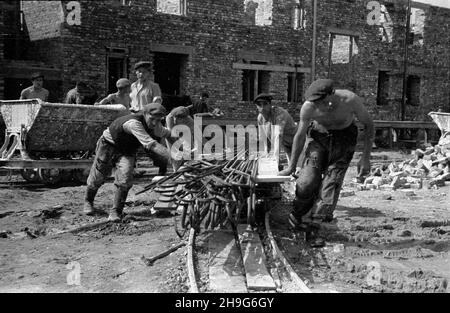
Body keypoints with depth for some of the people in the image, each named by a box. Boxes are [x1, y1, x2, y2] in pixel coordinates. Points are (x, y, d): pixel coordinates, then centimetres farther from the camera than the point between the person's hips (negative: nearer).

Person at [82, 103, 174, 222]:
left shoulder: (156, 127, -17)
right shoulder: (133, 123, -41)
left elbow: (167, 133, 5)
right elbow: (150, 144, -49)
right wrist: (172, 158, -54)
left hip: (127, 151, 5)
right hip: (108, 145, -4)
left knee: (125, 179, -18)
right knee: (97, 177, 9)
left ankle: (116, 211, -4)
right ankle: (88, 201, 39)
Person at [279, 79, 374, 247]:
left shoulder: (351, 100, -32)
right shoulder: (308, 107, -28)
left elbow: (368, 125, -13)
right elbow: (300, 135, -10)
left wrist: (365, 157, -16)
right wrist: (291, 166, -1)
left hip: (344, 137, 0)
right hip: (318, 135, 0)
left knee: (332, 182, -12)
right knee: (308, 180, -15)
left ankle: (314, 228, -7)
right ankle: (296, 217, 10)